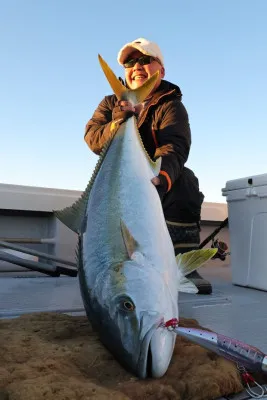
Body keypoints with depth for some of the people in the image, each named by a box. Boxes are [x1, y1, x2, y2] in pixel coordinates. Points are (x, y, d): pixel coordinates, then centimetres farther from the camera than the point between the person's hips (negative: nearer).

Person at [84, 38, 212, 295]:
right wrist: (117, 126, -34)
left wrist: (160, 178, -51)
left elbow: (174, 148, -28)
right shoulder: (111, 104, 6)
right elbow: (92, 138, -11)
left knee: (184, 181, -31)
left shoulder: (171, 106, -7)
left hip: (160, 183, -2)